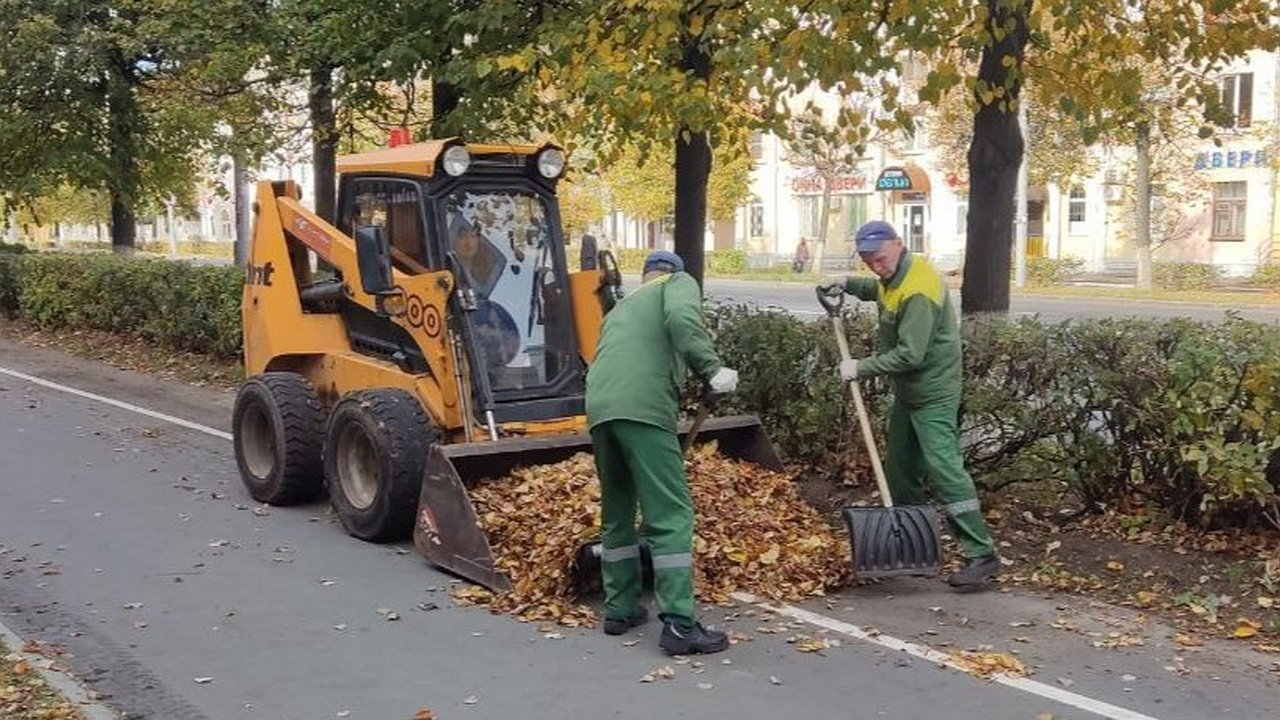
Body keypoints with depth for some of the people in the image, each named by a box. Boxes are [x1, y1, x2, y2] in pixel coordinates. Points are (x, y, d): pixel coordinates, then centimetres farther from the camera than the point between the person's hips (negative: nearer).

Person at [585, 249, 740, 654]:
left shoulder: (622, 307, 36)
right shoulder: (678, 283, 17)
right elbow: (682, 319, -8)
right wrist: (712, 369, -11)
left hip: (598, 407, 7)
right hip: (643, 406, -7)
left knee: (617, 512, 20)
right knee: (670, 515, -6)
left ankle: (620, 609, 27)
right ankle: (679, 625, -8)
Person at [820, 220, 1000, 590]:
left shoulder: (918, 292, -25)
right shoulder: (896, 276, 6)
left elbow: (909, 355, -29)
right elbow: (877, 289, 33)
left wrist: (860, 368, -22)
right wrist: (848, 285, 15)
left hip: (933, 396, -10)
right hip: (908, 393, 10)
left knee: (945, 469, -15)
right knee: (899, 469, 17)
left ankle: (982, 555, -14)